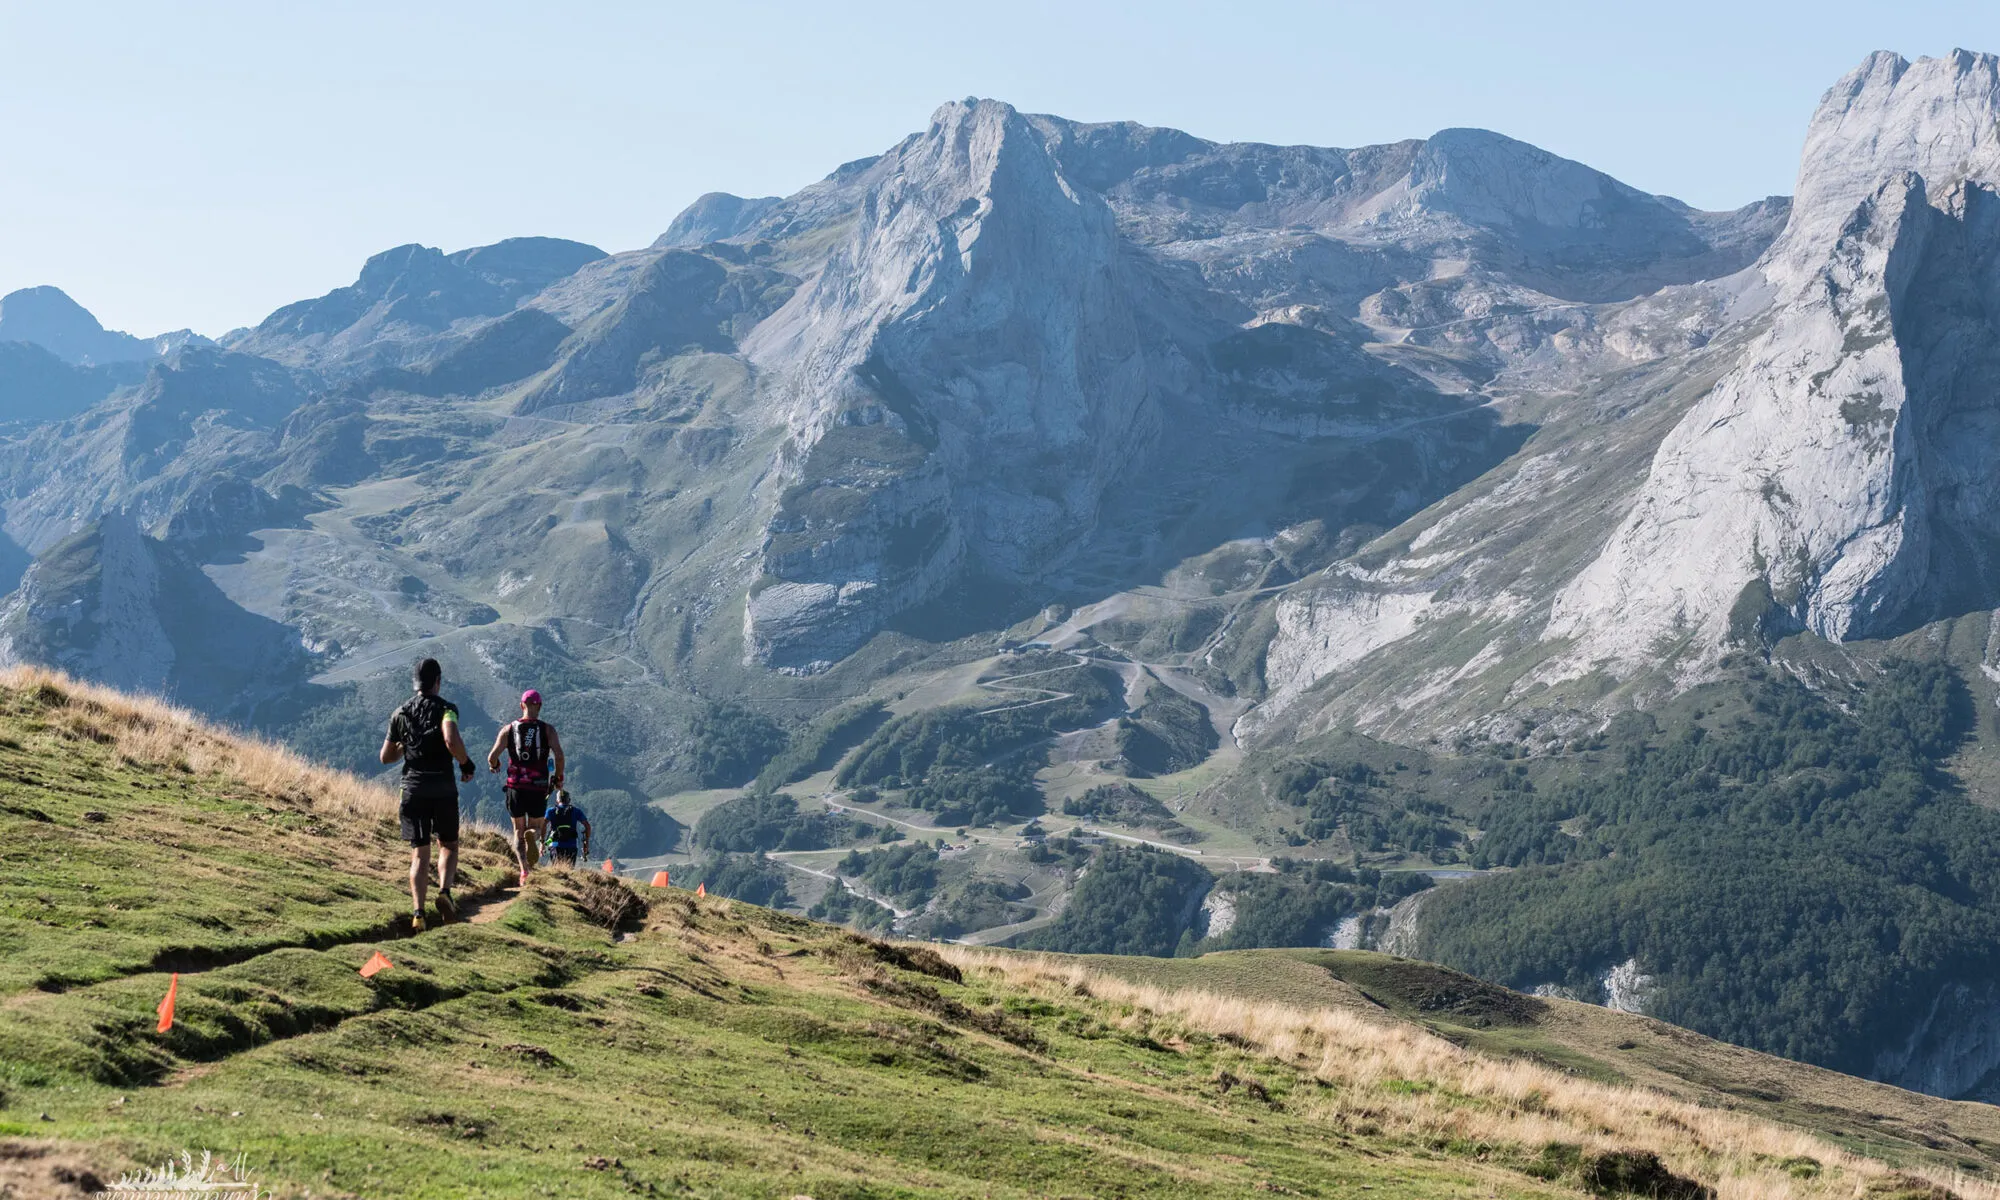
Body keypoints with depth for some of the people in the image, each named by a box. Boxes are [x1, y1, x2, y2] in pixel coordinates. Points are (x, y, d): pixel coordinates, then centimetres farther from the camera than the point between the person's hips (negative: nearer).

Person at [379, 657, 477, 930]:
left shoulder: (400, 713, 8)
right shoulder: (445, 708, -5)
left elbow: (386, 756, 12)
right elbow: (452, 740, -25)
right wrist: (467, 765, -8)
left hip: (413, 788, 2)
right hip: (443, 787, -2)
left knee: (419, 853, 3)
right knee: (449, 845, 15)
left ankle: (417, 911, -12)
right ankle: (444, 891, -11)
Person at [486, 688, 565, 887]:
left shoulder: (509, 729, 2)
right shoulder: (547, 729, -1)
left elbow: (492, 756, -5)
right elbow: (559, 755, -13)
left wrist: (494, 766, 18)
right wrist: (559, 777, 4)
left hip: (516, 786, 1)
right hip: (539, 787, -1)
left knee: (518, 830, 15)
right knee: (535, 826, 15)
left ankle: (523, 870, -4)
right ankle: (533, 836, -24)